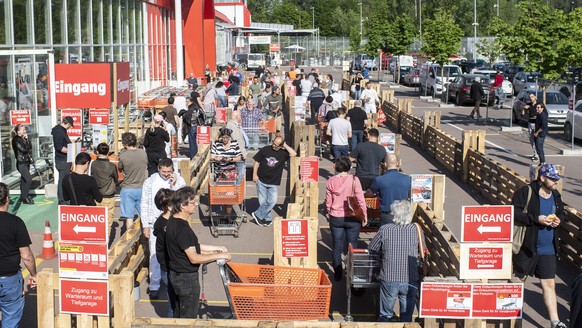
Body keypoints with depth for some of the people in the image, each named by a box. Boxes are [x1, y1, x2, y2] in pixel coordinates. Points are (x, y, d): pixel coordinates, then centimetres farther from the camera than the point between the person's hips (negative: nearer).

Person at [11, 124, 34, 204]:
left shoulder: (23, 138, 10)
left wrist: (27, 139, -6)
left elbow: (30, 147, 6)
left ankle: (23, 197, 21)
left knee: (24, 180, 13)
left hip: (26, 162, 8)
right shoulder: (16, 139, -12)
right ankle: (25, 198, -6)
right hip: (21, 162, -8)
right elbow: (23, 149, -20)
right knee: (29, 180, -12)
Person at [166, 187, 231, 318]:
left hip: (176, 274, 9)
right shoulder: (182, 228, -28)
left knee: (179, 314, 23)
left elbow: (191, 246, 12)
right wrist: (219, 255, -21)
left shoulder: (173, 221, 3)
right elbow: (194, 258, -28)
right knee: (189, 317, 6)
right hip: (187, 278, -9)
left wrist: (216, 248, 10)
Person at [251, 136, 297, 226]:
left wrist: (285, 146, -14)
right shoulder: (265, 150, -2)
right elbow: (257, 161, 4)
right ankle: (267, 219, 18)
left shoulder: (283, 153, -3)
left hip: (274, 183, 0)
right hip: (261, 181, 0)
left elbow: (294, 154, -21)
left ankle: (258, 215, 5)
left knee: (272, 201, -10)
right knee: (263, 201, 3)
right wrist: (254, 174, -2)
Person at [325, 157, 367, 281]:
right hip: (352, 218, -2)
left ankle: (337, 274, 16)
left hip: (336, 218, 2)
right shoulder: (354, 180, -13)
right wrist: (364, 216, 1)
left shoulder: (331, 181, -4)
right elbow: (361, 200, -10)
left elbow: (328, 202, 4)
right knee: (353, 246, 10)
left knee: (337, 247, 10)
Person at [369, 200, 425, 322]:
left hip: (389, 279, 0)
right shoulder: (417, 229, -6)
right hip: (410, 280, 1)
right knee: (407, 315, 16)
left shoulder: (384, 229, -8)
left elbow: (372, 248, 4)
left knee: (385, 314, 17)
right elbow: (423, 250, 7)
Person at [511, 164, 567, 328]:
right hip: (526, 247, -5)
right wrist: (536, 219, -24)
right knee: (519, 279, 12)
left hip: (548, 248, 5)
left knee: (549, 284, 4)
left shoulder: (555, 195, 6)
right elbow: (514, 213, -20)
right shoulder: (525, 192, -14)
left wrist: (559, 220, -1)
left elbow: (562, 213, 22)